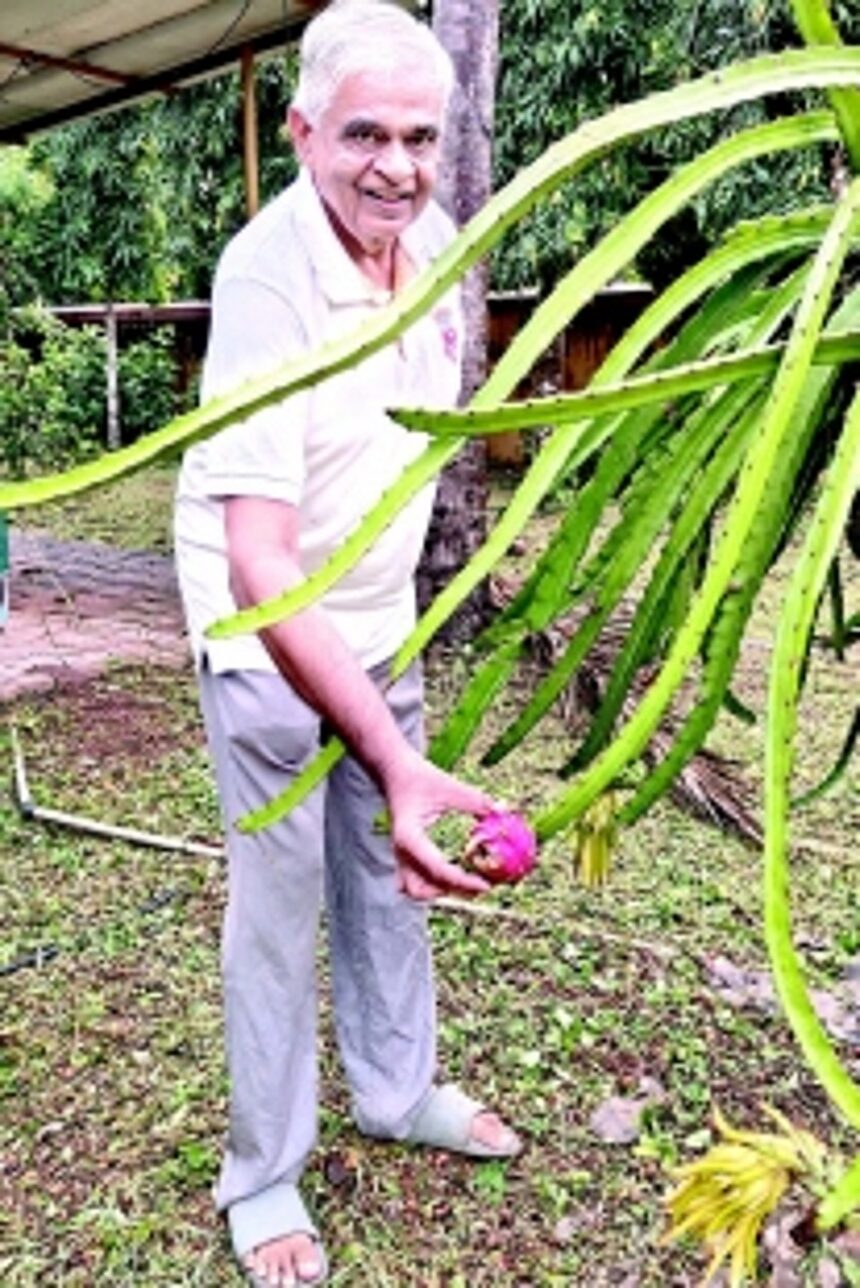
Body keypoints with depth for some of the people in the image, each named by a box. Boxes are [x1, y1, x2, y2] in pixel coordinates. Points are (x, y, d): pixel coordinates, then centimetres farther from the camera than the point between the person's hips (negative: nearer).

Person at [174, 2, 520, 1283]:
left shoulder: (435, 238, -5)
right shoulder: (268, 279, -27)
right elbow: (259, 561, -36)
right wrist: (396, 760, -46)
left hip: (381, 619, 7)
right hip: (268, 637, -6)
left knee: (391, 868, 17)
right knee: (280, 901, 4)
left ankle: (398, 1089, 40)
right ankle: (263, 1177, 26)